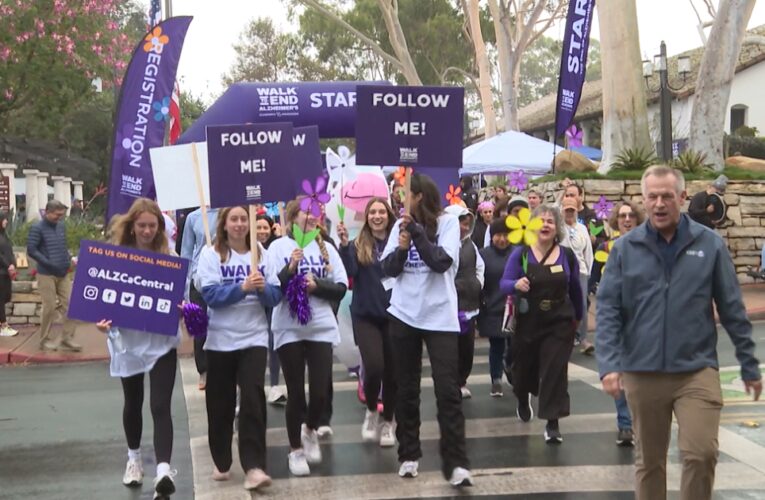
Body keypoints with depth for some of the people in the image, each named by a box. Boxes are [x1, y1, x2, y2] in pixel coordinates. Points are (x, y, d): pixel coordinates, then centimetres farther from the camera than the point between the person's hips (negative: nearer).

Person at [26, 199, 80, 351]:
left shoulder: (61, 226, 10)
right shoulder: (37, 228, -9)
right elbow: (31, 250, -14)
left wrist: (70, 258, 2)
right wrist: (48, 263, -20)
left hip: (63, 274, 6)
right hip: (46, 275, -6)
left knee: (69, 305, 2)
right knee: (49, 308, -1)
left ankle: (67, 338, 9)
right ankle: (45, 340, 12)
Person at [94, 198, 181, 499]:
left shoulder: (168, 257, -2)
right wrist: (103, 319, -22)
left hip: (161, 341, -1)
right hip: (128, 340, 1)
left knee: (160, 406, -11)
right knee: (133, 403, 18)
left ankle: (163, 471, -21)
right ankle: (134, 458, 39)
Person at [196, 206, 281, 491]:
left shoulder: (262, 254, 4)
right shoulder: (211, 254, -2)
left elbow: (275, 298, 0)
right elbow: (211, 295, -15)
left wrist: (263, 288, -21)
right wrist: (242, 287, -28)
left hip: (254, 337, 0)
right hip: (220, 339, 0)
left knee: (253, 398, -12)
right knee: (220, 403, 8)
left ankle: (254, 467, -15)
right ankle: (221, 462, 25)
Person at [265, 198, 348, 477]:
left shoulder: (326, 248, 7)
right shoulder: (278, 247, -2)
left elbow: (342, 287, 3)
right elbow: (271, 288, -8)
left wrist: (317, 285, -13)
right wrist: (290, 269, -23)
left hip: (321, 328, 2)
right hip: (289, 329, -2)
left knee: (321, 391, 2)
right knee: (296, 393, 4)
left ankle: (310, 430, 33)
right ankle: (296, 449, 20)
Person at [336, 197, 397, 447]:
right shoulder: (357, 246, 1)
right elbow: (350, 271, -14)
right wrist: (343, 245, -27)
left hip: (393, 314, 1)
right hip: (365, 316, 0)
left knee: (392, 371, 6)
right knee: (374, 367, -15)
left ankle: (387, 422, 26)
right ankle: (371, 411, 14)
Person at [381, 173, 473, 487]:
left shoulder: (448, 222, -5)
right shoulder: (401, 225, 5)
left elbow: (442, 262, -17)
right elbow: (388, 269, 1)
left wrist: (417, 232, -21)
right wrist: (401, 247, -16)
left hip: (440, 317, -4)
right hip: (404, 316, 4)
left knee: (448, 390, -7)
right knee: (406, 390, 10)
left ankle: (455, 463, -6)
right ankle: (409, 455, 21)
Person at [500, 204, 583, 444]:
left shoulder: (567, 256, 0)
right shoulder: (520, 254, -5)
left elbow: (575, 289, 12)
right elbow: (504, 283, -9)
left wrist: (578, 317, 20)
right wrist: (516, 284, -32)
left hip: (559, 324, 0)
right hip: (528, 323, 0)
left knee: (555, 371, -8)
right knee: (524, 368, 16)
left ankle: (552, 423, -4)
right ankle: (523, 401, 49)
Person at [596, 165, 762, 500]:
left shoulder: (709, 245, 0)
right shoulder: (625, 248, 1)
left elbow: (732, 310, 4)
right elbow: (608, 310, -2)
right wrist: (609, 365, -12)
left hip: (697, 370, -1)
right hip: (642, 372, 1)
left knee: (701, 454, -12)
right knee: (648, 460, 12)